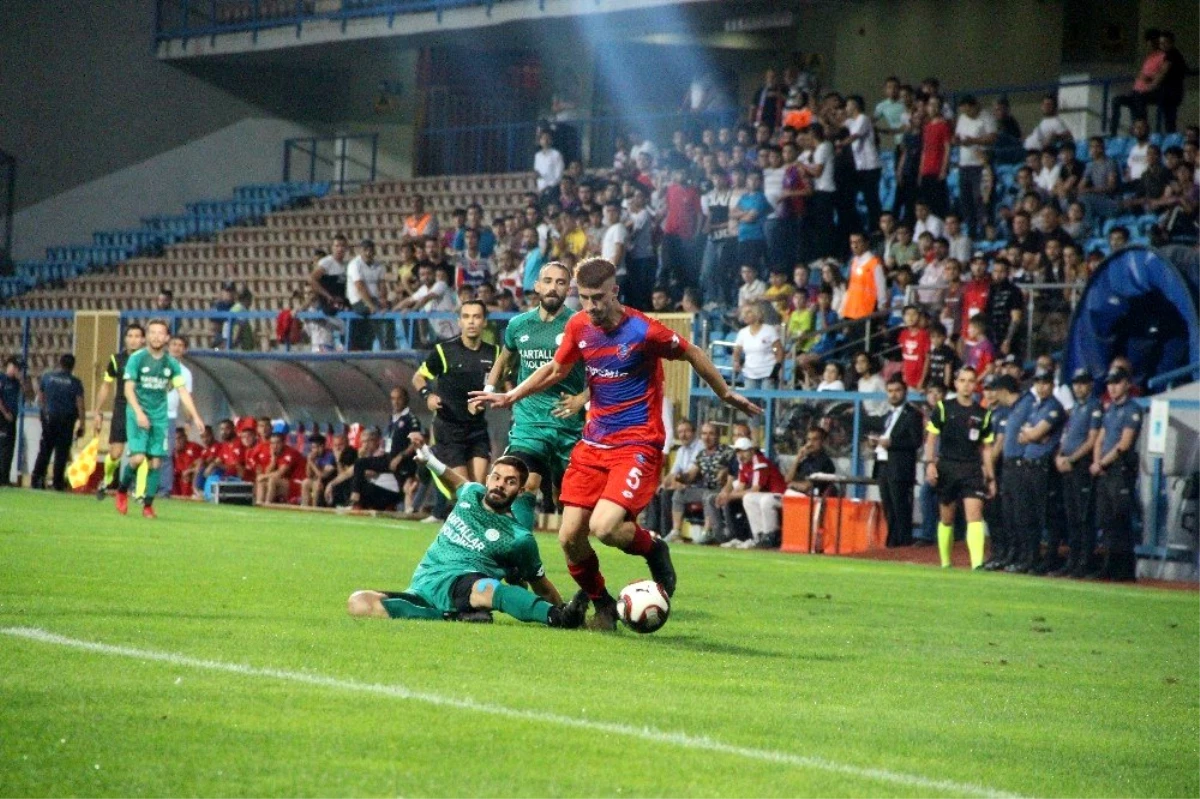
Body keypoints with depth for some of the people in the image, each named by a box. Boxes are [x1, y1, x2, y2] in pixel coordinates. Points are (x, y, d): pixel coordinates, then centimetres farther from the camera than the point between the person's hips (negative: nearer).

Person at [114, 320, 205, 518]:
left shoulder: (172, 363, 5)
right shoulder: (136, 359, -5)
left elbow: (182, 391, 5)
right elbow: (129, 388, -8)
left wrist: (195, 416, -4)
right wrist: (139, 412, -21)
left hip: (160, 418, 3)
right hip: (138, 415, -3)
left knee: (155, 462, 0)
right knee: (138, 457, -16)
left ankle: (148, 505, 10)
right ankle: (122, 491, 10)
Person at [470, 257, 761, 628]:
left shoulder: (643, 331, -15)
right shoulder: (579, 326, 1)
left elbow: (693, 355, 1)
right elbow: (555, 370, 20)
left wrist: (727, 395, 12)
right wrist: (509, 397, 16)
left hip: (637, 444, -6)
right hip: (593, 444, 6)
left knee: (603, 527, -25)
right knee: (570, 537, -2)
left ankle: (653, 548, 8)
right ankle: (601, 604, 23)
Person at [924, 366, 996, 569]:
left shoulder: (983, 414, 7)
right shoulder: (943, 409, 3)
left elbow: (986, 448, 12)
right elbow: (931, 438, 3)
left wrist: (990, 478, 9)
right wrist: (930, 463, -10)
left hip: (972, 470, 0)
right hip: (947, 467, 0)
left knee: (975, 514, -15)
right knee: (946, 519, 8)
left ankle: (977, 563, -23)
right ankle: (945, 563, 22)